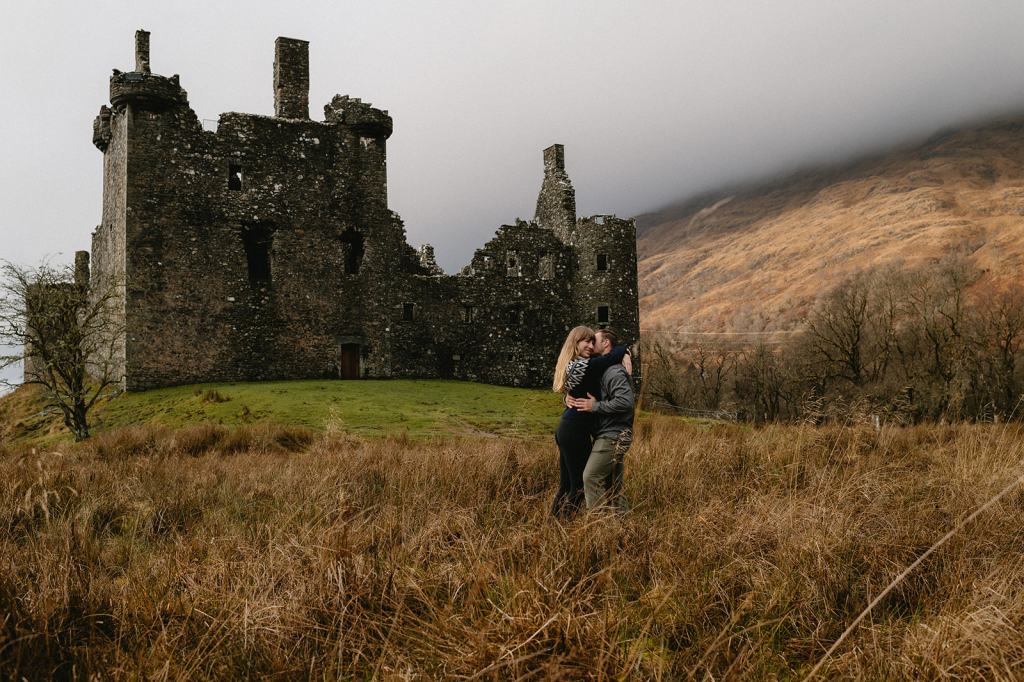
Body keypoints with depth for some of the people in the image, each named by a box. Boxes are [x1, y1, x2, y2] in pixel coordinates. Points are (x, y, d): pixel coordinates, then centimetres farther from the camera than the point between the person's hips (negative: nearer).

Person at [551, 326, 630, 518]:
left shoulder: (569, 365, 11)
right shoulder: (585, 365, -18)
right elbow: (617, 354, -16)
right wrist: (623, 350, 7)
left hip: (565, 429, 10)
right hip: (576, 432, -10)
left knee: (566, 485, 15)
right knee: (579, 485, -1)